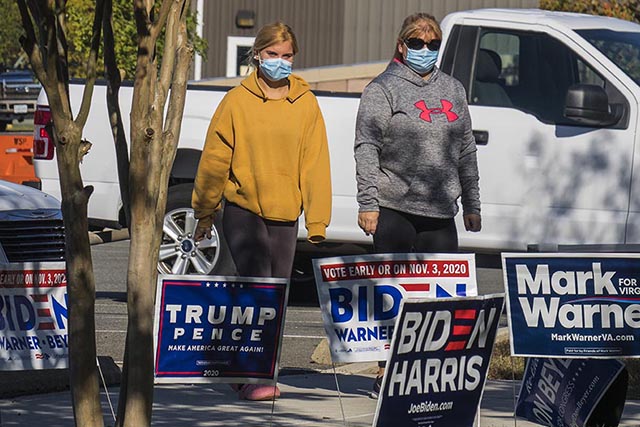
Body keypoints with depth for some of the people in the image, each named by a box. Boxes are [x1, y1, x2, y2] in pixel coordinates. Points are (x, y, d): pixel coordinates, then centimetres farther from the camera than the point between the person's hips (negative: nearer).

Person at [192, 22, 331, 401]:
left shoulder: (306, 103, 5)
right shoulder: (238, 101, -2)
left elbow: (316, 162, 5)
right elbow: (215, 159, 4)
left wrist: (317, 218, 0)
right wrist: (205, 211, 8)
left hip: (285, 214, 3)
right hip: (244, 211, -3)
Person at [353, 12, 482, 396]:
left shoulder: (452, 90, 16)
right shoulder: (384, 89, 0)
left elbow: (466, 150, 21)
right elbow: (366, 148, -6)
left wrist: (472, 205, 18)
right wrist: (368, 204, -14)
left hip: (440, 212, 5)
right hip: (394, 209, -5)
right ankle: (387, 371, 4)